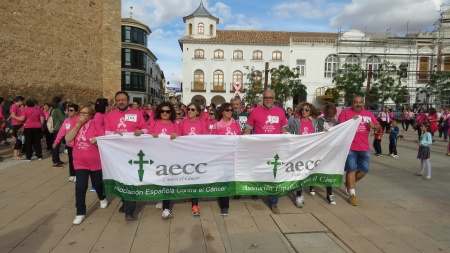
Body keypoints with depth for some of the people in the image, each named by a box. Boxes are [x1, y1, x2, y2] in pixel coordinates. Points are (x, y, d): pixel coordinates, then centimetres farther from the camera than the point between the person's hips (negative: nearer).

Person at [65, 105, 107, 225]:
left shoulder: (97, 126, -8)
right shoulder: (76, 125, 3)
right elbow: (68, 139, -11)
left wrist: (97, 142, -30)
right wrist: (78, 125, -15)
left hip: (96, 162, -2)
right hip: (80, 163, 2)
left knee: (97, 184, 15)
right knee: (80, 187, -6)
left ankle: (102, 198, 47)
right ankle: (80, 213, 7)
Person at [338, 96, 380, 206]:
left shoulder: (369, 114, 9)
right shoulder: (345, 112, -5)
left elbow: (378, 126, 13)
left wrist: (373, 126, -9)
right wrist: (351, 121, -23)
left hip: (364, 148, 5)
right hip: (350, 147, -5)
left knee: (364, 170, 11)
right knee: (351, 170, 1)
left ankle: (349, 184, 35)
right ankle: (352, 195, 10)